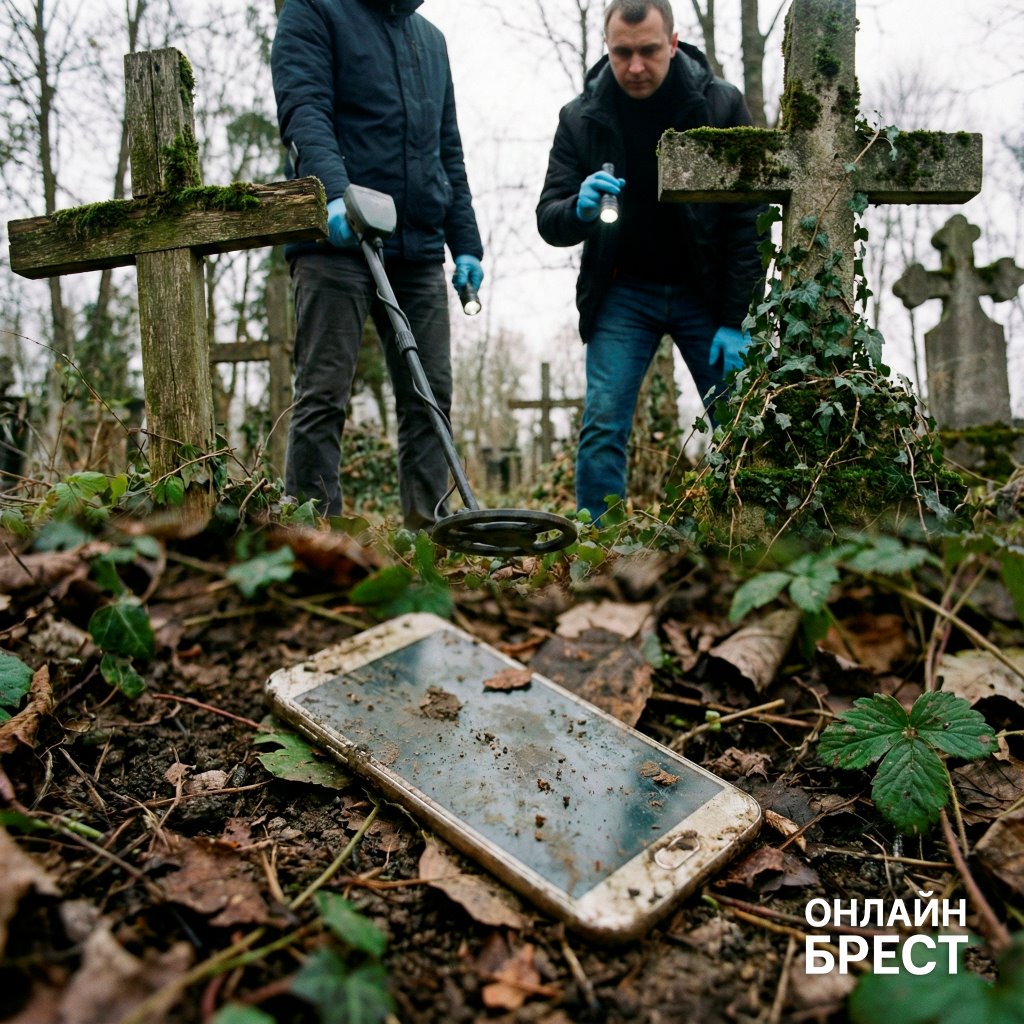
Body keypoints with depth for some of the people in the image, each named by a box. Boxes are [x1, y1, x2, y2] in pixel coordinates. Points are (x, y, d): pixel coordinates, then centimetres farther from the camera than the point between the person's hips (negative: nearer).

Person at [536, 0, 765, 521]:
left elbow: (748, 222, -7)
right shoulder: (580, 118, -4)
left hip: (706, 292, 0)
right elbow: (548, 220, -4)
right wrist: (580, 209, -29)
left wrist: (736, 321, -12)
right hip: (623, 292, 1)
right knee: (603, 425, -11)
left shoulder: (722, 105, -7)